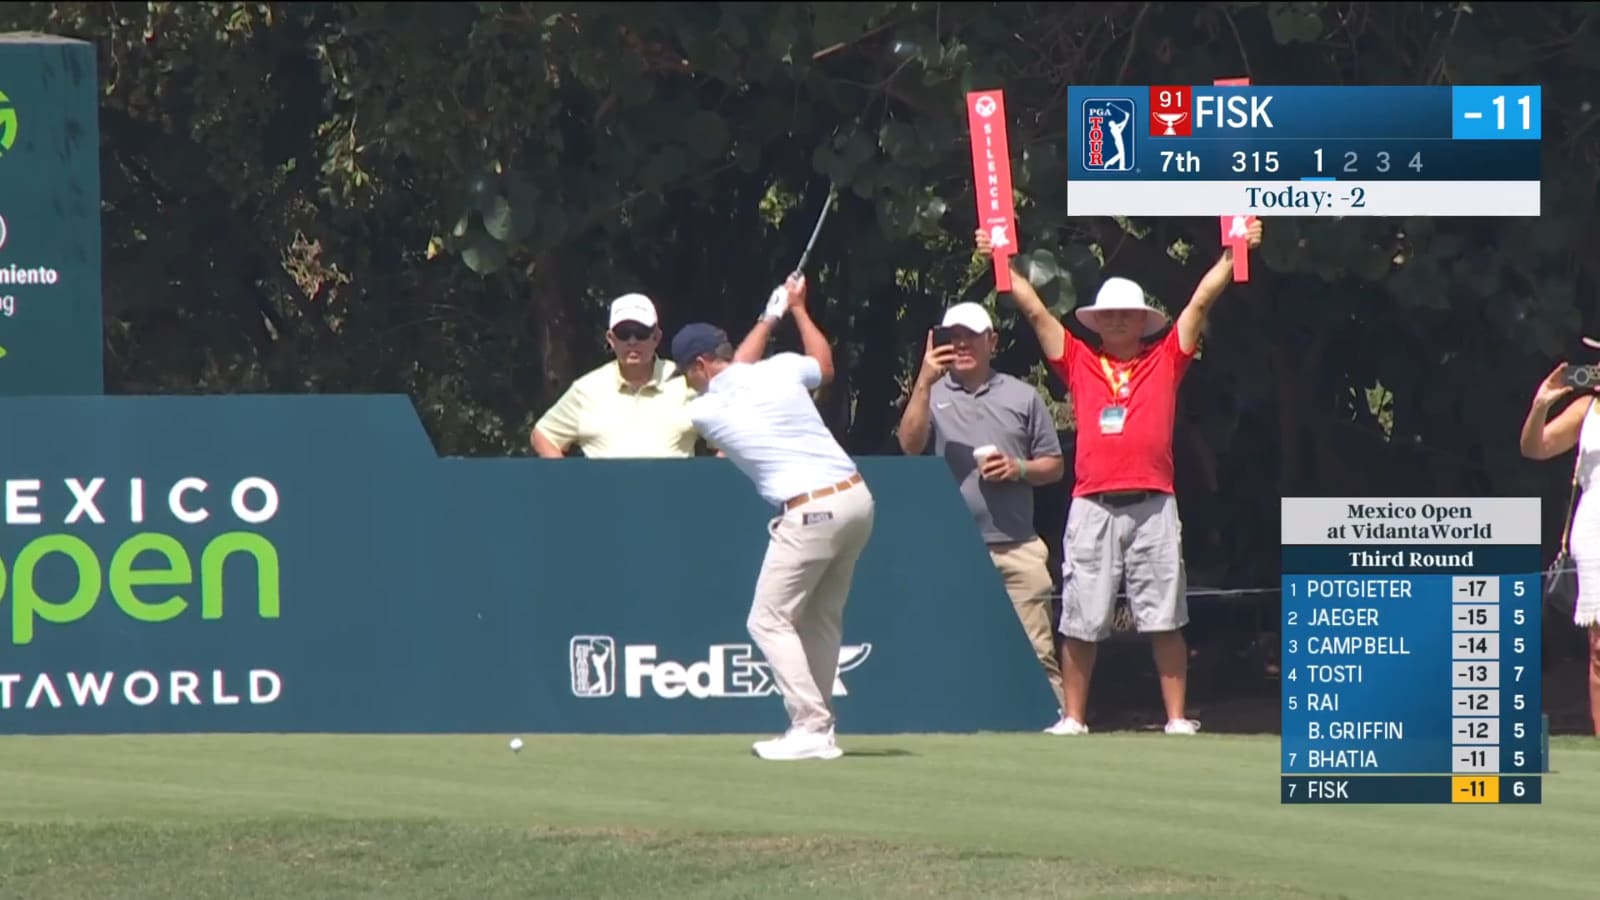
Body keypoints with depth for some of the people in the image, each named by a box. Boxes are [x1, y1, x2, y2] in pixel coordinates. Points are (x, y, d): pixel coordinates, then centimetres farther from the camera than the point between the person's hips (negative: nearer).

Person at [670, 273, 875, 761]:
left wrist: (768, 319, 33)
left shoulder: (703, 411, -2)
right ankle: (816, 725, 17)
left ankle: (812, 729, -9)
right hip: (857, 498, 7)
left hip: (811, 514, -7)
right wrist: (798, 309, 40)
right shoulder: (780, 370, 5)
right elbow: (825, 366, 29)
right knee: (822, 619, 16)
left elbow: (736, 368, 20)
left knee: (770, 621, 0)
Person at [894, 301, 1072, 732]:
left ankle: (1054, 716, -5)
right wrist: (924, 383, -17)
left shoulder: (1023, 397, 14)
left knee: (1035, 643, -6)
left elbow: (1054, 466, 16)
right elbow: (910, 445, -7)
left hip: (1016, 546, 0)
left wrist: (1019, 469, -5)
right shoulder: (933, 394, 12)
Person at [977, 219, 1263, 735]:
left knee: (1165, 621, -1)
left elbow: (1201, 302, 9)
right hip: (1093, 507, 1)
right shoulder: (1080, 363, 13)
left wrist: (1232, 255, 5)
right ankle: (1073, 719, 7)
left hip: (1153, 506, -1)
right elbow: (1034, 311, 13)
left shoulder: (1165, 361, 12)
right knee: (1081, 623, 2)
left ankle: (1177, 719, 1)